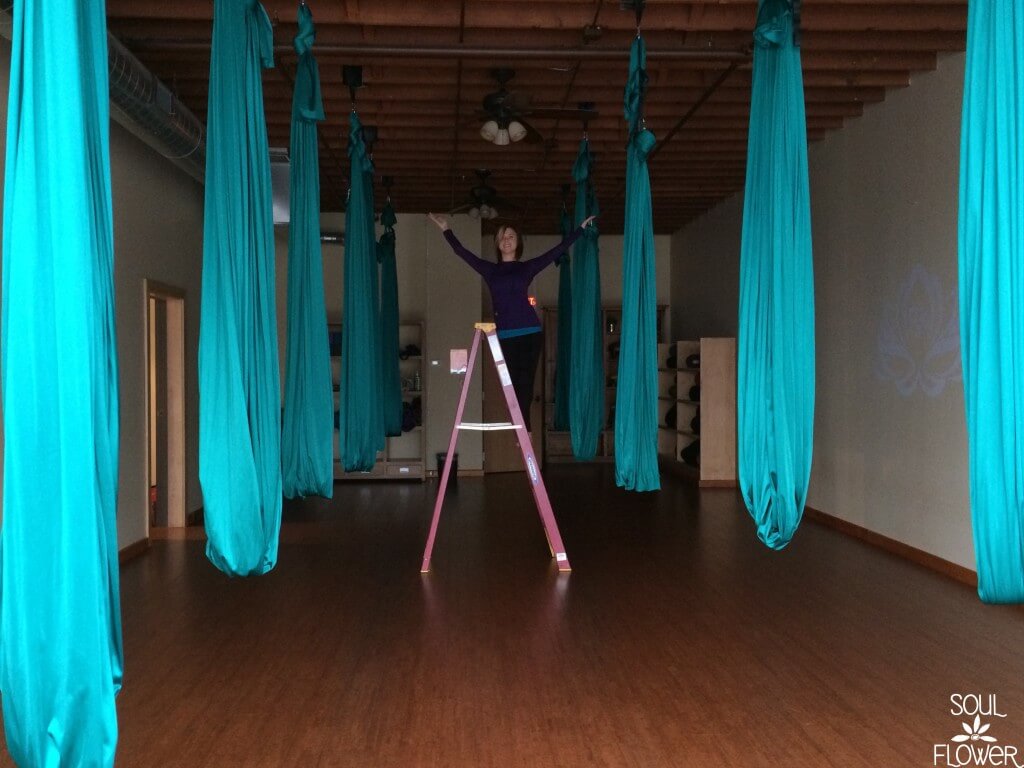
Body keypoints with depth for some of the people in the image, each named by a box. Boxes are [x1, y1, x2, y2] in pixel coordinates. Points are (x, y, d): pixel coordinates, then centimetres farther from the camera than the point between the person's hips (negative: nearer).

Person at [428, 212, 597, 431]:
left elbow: (558, 250, 8)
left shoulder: (527, 268, 9)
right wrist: (447, 230, 15)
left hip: (531, 332, -1)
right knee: (512, 383, 3)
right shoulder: (490, 270, 12)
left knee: (525, 383, -3)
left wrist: (581, 228, 7)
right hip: (505, 335, 1)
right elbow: (461, 252, 14)